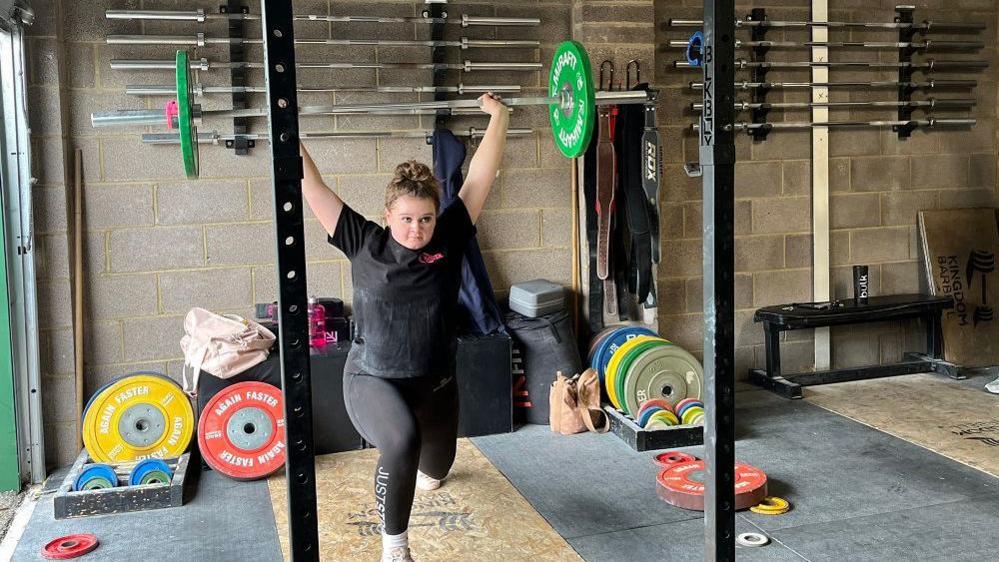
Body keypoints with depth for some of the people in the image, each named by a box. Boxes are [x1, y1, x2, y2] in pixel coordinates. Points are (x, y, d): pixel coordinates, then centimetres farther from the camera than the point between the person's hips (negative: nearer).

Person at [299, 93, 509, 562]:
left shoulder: (448, 241, -7)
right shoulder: (364, 244, -12)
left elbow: (479, 177, -7)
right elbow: (314, 189, -14)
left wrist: (498, 119, -8)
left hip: (436, 383, 4)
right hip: (373, 379, -4)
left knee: (436, 466, 26)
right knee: (402, 441, -36)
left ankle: (427, 471, 69)